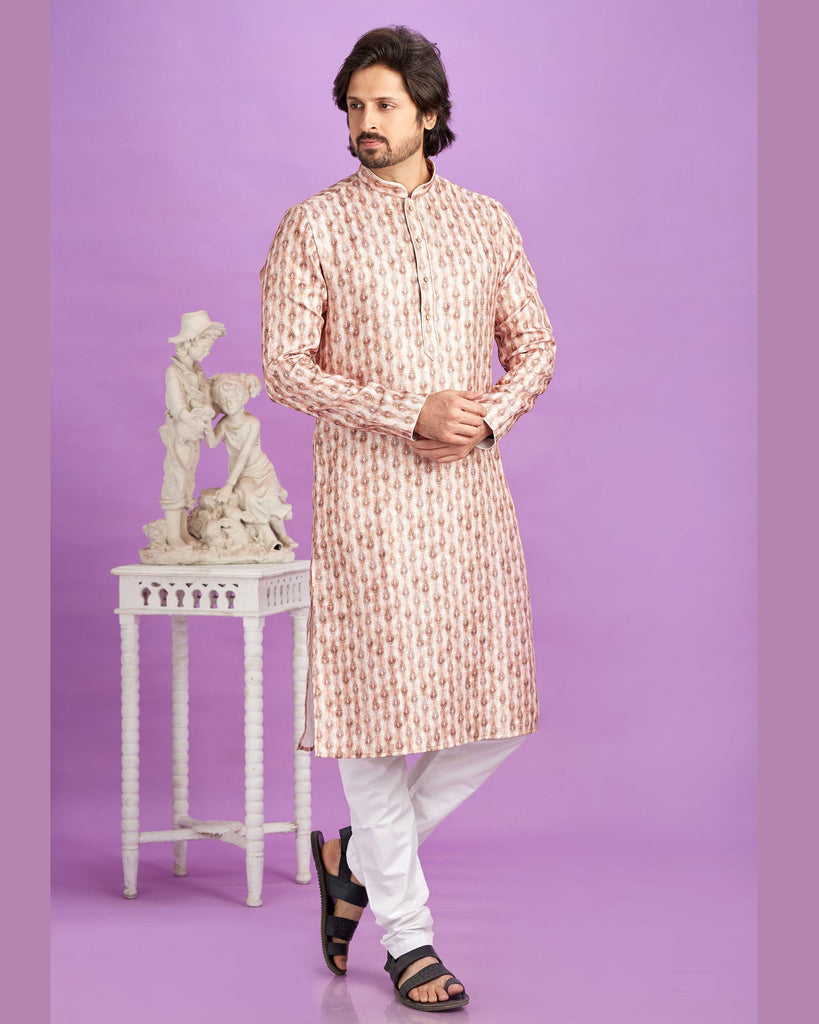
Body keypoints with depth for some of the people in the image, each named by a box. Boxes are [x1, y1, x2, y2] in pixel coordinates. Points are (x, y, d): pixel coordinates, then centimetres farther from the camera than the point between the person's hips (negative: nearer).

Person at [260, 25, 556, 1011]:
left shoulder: (487, 221, 10)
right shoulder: (313, 226, 0)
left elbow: (533, 345, 12)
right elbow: (285, 366, -6)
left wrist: (488, 415, -9)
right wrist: (411, 414, -17)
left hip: (472, 489, 4)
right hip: (366, 494, -4)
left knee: (495, 708, 4)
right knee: (379, 703, 0)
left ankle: (356, 856, 26)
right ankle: (406, 931, 15)